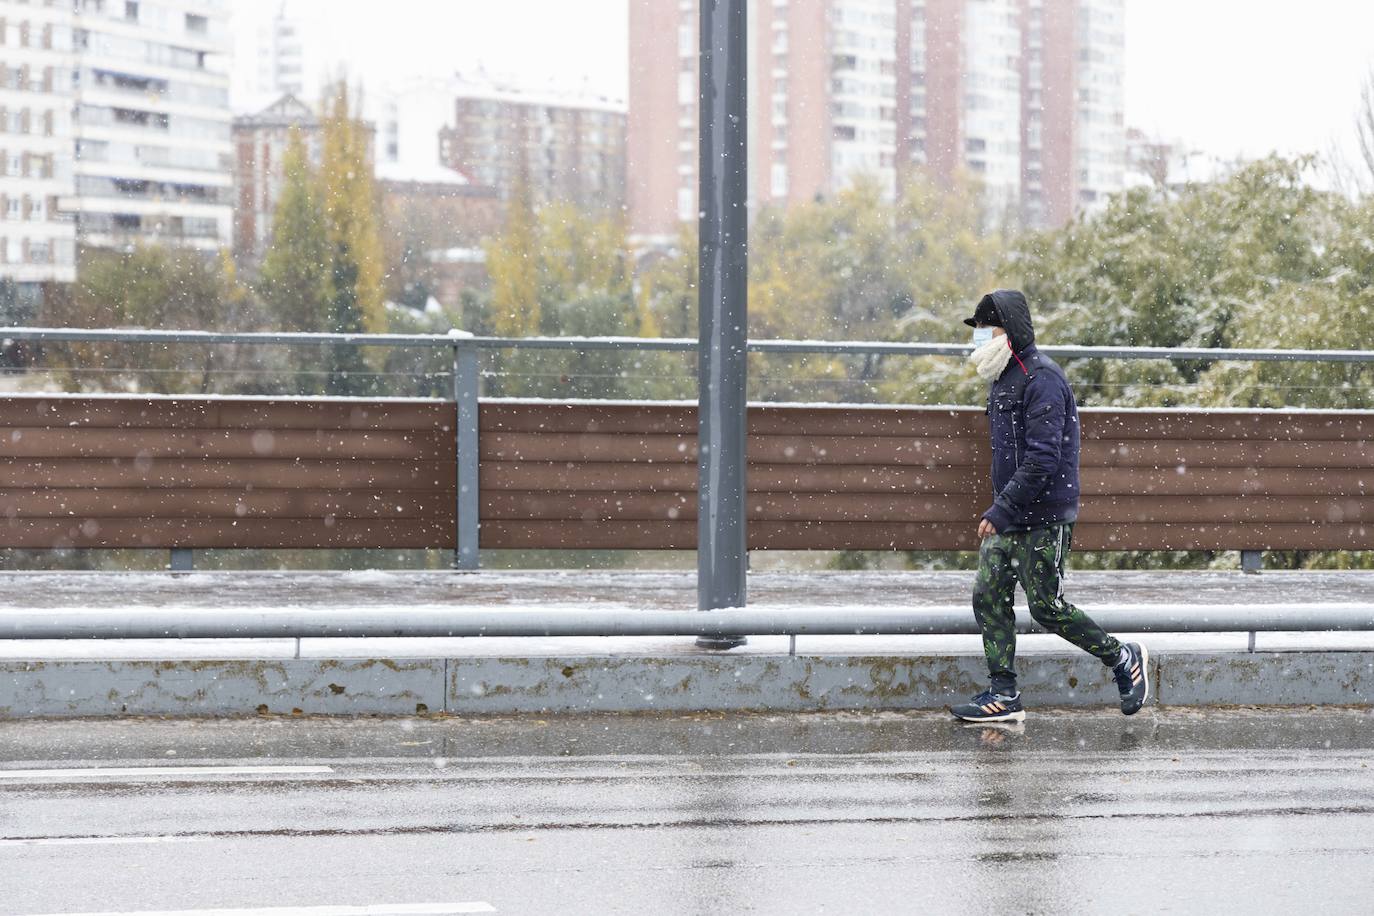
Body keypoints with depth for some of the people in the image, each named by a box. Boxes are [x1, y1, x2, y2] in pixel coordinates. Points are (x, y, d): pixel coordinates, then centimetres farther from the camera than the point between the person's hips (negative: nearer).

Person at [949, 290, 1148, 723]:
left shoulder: (1043, 380, -17)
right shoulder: (1003, 379, 14)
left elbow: (1042, 460, -24)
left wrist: (999, 511, -24)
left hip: (1044, 516, -9)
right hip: (1009, 515, 9)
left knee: (1046, 607, -5)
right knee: (989, 595, 2)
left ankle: (1123, 658, 13)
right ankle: (1003, 695, 6)